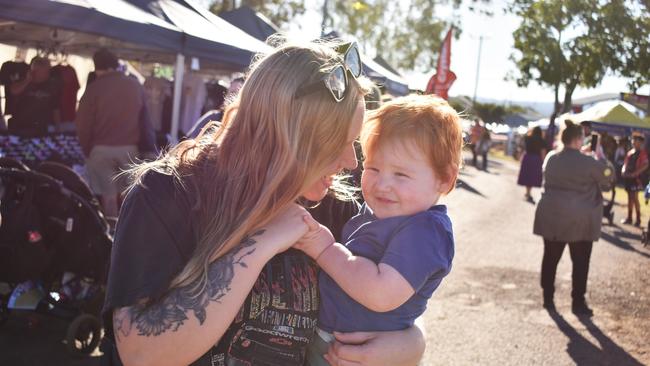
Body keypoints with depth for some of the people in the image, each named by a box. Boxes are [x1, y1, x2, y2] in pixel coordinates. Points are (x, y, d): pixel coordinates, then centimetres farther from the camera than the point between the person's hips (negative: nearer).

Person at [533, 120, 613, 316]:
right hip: (579, 220, -5)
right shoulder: (588, 162, -14)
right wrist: (598, 159, 13)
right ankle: (578, 302, 10)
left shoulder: (551, 158, 2)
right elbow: (608, 177, -1)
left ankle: (548, 298, 18)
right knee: (580, 262, 6)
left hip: (551, 216, 5)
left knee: (550, 259, 12)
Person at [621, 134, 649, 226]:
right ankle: (629, 218, 19)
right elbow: (626, 163, 19)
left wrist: (634, 174, -23)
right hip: (628, 177, 8)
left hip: (636, 178, -7)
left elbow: (645, 165, -17)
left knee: (635, 198, -9)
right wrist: (623, 171, -2)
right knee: (630, 197, 12)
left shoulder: (643, 153, -8)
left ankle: (638, 219, -2)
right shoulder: (630, 152, 14)